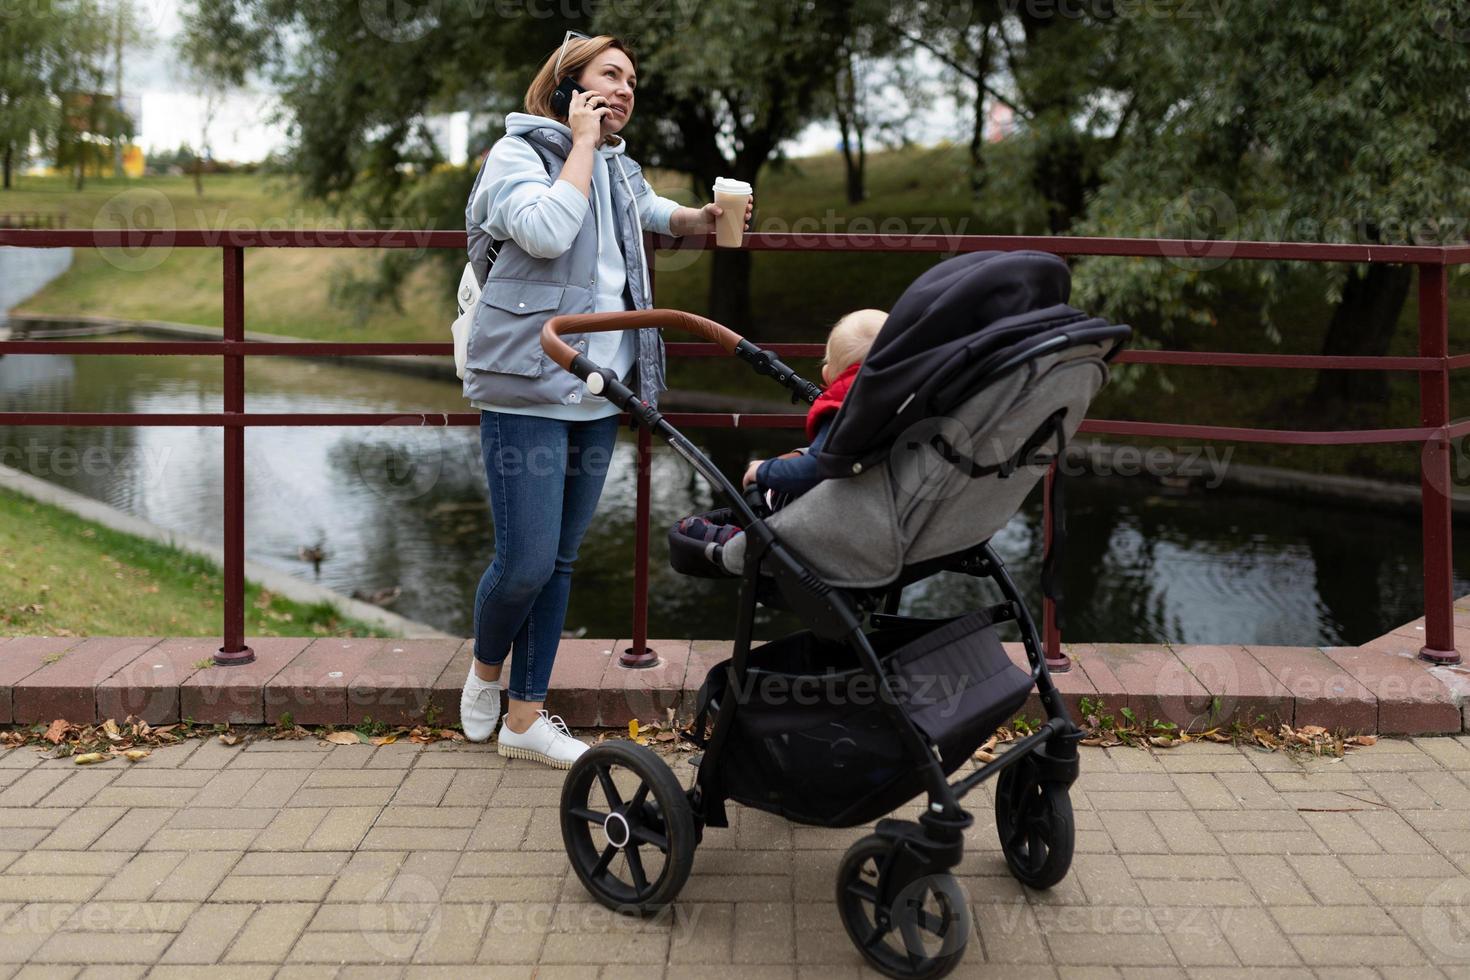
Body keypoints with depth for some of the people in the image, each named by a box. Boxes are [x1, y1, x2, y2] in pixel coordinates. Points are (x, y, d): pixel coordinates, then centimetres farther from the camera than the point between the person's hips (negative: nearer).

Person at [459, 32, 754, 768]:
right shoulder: (518, 151, -5)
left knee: (560, 561, 9)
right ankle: (484, 668, 21)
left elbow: (657, 212, 39)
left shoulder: (619, 170, 17)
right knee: (526, 561, -10)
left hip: (598, 393, 7)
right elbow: (546, 231, -24)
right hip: (528, 388, -7)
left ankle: (525, 717, 17)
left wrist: (703, 219, 17)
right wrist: (583, 146, -14)